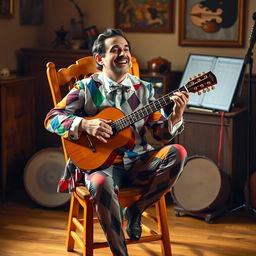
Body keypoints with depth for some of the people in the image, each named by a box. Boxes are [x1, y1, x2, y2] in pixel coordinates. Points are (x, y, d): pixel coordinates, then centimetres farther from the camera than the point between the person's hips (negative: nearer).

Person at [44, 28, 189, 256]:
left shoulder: (144, 89, 11)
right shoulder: (86, 88, 2)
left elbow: (160, 132, 8)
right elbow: (52, 119, -3)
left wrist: (176, 116, -14)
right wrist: (84, 125, -20)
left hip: (139, 162, 4)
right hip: (101, 161, -4)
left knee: (177, 153, -23)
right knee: (101, 184, -39)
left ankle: (135, 210, -7)